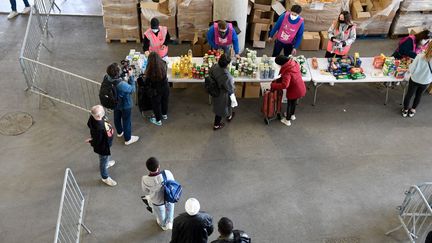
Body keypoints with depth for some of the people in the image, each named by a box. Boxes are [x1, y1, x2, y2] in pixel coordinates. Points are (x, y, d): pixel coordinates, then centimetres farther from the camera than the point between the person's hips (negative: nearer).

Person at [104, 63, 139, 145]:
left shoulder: (106, 78, -24)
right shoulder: (122, 85, -42)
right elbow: (132, 89, -23)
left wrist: (125, 76, -13)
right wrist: (131, 76, -20)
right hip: (125, 105, -6)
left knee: (117, 117, 31)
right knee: (127, 121, 17)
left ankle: (120, 132, 58)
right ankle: (128, 139, 39)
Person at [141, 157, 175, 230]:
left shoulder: (145, 180, -36)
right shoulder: (167, 173, -35)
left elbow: (146, 192, -14)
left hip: (157, 201, 0)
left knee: (160, 213, 34)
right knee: (169, 208, 36)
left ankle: (163, 225, 65)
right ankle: (169, 223, 64)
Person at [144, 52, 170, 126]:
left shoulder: (150, 69, -30)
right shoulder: (163, 64, -20)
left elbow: (147, 82, -16)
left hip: (156, 90, -4)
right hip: (165, 87, 4)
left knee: (156, 104, 18)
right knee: (164, 101, 27)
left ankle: (158, 120, 34)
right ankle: (164, 115, 51)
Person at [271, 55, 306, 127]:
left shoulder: (287, 72, -32)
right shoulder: (294, 63, -7)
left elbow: (284, 85, -39)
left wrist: (273, 85, -29)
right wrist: (277, 80, 2)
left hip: (294, 91, -7)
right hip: (301, 88, 7)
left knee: (289, 104, 17)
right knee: (294, 102, 30)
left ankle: (287, 120, 36)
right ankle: (292, 115, 54)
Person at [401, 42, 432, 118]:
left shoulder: (420, 57, -33)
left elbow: (412, 70, -21)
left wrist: (411, 65, -2)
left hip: (415, 80, -2)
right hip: (426, 82, 2)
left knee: (409, 94, 22)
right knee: (419, 95, 27)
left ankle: (405, 110, 41)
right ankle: (412, 110, 46)